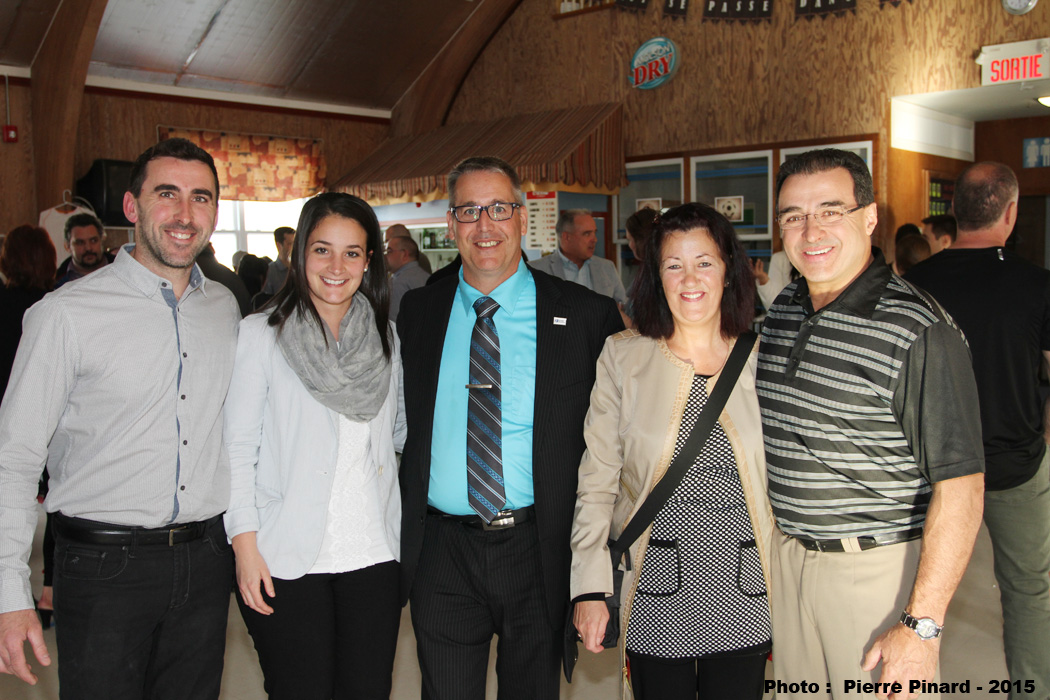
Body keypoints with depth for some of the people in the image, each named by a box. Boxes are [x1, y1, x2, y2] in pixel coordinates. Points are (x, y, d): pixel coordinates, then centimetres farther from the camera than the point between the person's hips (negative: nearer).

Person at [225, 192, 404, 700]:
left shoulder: (384, 336, 9)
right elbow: (237, 448, -5)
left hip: (373, 554, 4)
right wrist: (245, 545, -9)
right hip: (287, 560, -3)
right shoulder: (260, 334, -4)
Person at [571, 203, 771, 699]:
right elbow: (596, 481, -1)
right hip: (656, 596, -1)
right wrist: (590, 586, -6)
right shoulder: (622, 357, -3)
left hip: (745, 598, 1)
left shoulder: (761, 361, 0)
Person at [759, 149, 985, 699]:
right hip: (784, 555, 6)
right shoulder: (781, 312, 4)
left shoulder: (920, 330, -18)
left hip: (880, 568, -6)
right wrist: (764, 540, 14)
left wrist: (922, 625, -22)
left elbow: (960, 483, -20)